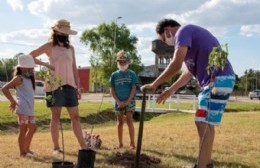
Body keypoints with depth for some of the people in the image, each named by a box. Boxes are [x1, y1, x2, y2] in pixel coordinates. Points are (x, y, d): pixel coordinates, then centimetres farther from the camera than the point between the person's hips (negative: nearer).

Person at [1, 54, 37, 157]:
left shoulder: (30, 79, 16)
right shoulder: (19, 78, -8)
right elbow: (4, 89, -15)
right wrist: (13, 101, -14)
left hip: (30, 109, 9)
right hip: (22, 109, -9)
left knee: (32, 128, 16)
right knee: (23, 130, -3)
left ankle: (26, 149, 29)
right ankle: (22, 152, 5)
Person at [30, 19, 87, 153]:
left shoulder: (70, 48, 11)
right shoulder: (49, 46, 2)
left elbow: (74, 68, 13)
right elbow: (30, 56, 3)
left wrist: (78, 87, 8)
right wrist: (46, 64, -8)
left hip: (69, 85, 3)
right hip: (54, 85, -3)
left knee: (75, 116, 2)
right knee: (55, 116, 3)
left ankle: (83, 146, 3)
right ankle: (56, 147, 10)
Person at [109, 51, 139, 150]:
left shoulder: (131, 74, 0)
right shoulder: (114, 75, 4)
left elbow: (133, 88, -4)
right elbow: (112, 90, 3)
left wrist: (128, 101, -13)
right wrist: (118, 101, -8)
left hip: (129, 101, -2)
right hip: (118, 102, 2)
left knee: (129, 121, -8)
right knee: (120, 122, 8)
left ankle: (132, 143, -3)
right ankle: (120, 143, 16)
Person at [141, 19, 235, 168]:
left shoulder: (183, 31, -7)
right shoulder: (189, 35, 24)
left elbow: (176, 65, -19)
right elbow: (189, 72, 25)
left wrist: (154, 85, -11)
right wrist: (171, 90, 21)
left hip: (219, 79, -10)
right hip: (212, 81, 10)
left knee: (206, 123, -9)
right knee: (202, 122, 15)